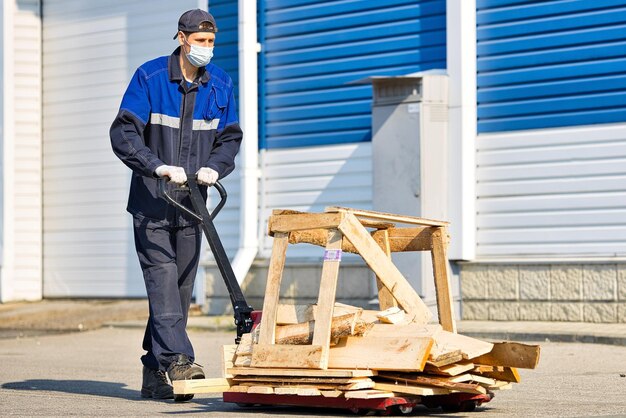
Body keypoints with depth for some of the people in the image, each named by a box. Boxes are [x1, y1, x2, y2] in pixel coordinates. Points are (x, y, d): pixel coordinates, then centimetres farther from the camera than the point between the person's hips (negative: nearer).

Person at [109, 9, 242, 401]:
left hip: (191, 203, 4)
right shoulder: (149, 78, -6)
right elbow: (123, 134, -10)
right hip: (151, 201, -4)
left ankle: (155, 373, 12)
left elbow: (230, 137, 14)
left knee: (182, 286, 5)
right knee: (162, 277, -16)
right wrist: (159, 166, -22)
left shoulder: (220, 85, 6)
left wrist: (214, 167, -6)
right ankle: (177, 359, -24)